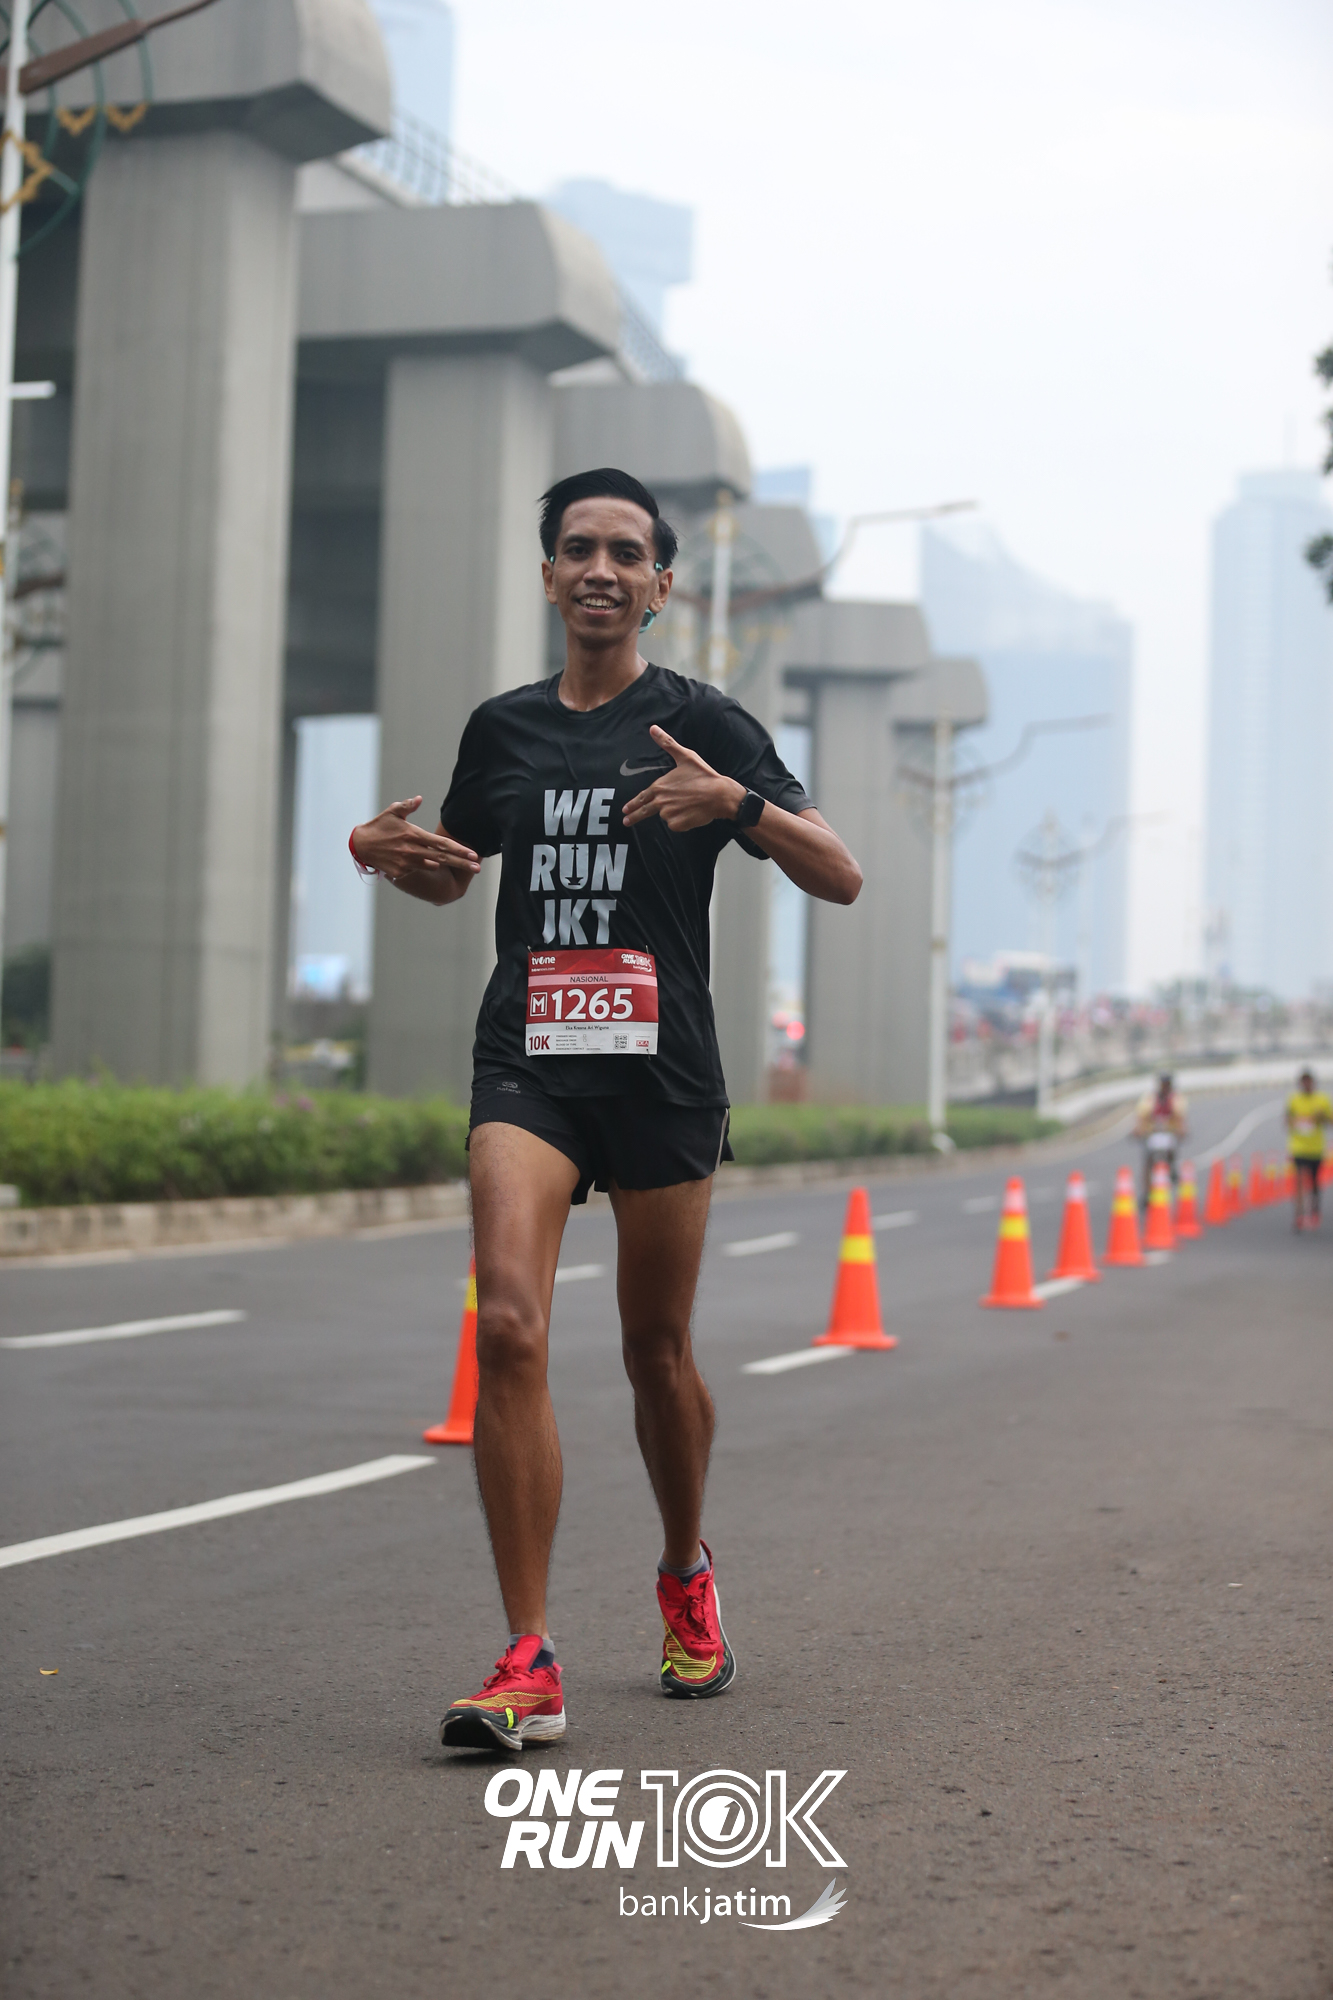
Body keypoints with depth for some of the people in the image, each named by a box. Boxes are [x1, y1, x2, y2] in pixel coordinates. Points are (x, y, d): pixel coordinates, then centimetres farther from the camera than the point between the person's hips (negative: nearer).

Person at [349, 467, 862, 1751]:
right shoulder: (503, 728, 11)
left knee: (657, 1349, 8)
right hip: (527, 1064, 2)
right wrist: (383, 851, 5)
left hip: (662, 1069, -1)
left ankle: (686, 1573, 38)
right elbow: (453, 875, 27)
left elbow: (840, 879, -3)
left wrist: (737, 801, -20)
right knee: (508, 1326, -17)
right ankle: (529, 1664, -15)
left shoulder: (700, 723, 2)